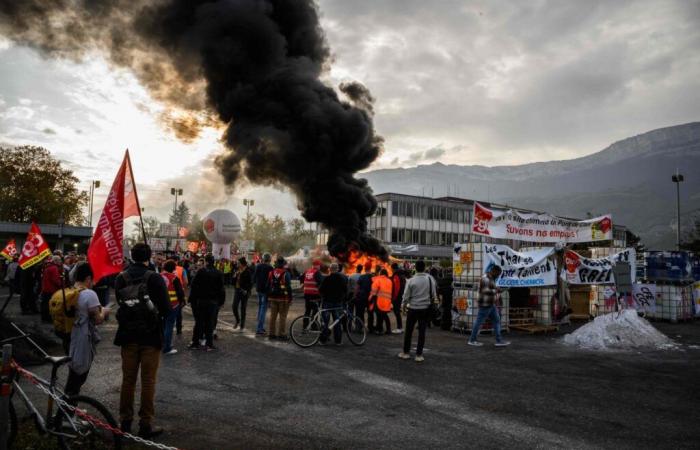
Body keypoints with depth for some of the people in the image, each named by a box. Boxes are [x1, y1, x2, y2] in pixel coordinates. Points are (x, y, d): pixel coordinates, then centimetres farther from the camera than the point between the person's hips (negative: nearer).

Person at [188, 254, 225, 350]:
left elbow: (194, 286, -8)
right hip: (213, 302, 1)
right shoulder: (219, 273, -1)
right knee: (210, 323, 6)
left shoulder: (201, 272, -7)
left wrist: (191, 299, -2)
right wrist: (221, 301, 7)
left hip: (200, 300, -1)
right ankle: (209, 344, 7)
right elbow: (221, 288, 0)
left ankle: (195, 343, 14)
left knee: (199, 322, 9)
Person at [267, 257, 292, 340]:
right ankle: (281, 334, 3)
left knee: (273, 316, 11)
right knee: (282, 317, 1)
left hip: (273, 298, 5)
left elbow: (268, 285, 10)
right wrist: (290, 298, -6)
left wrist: (268, 297, 18)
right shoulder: (286, 273, -12)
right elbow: (288, 287, -13)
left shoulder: (271, 273, 4)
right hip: (283, 298, -5)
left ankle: (272, 334, 17)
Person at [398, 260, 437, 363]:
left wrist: (403, 305, 10)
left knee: (408, 331, 12)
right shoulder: (430, 279, -5)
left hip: (413, 308, -1)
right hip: (425, 308, 1)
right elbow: (434, 294, 1)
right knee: (422, 331, 7)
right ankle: (419, 354, 8)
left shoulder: (411, 280, -11)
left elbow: (406, 295, -6)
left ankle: (406, 352, 20)